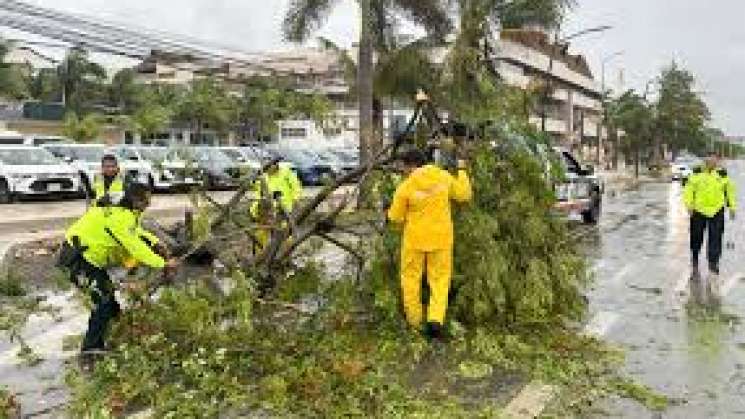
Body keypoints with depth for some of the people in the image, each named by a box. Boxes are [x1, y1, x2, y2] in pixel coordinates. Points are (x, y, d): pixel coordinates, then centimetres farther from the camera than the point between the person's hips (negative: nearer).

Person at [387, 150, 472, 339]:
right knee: (440, 279, 11)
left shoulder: (406, 187, -13)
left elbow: (395, 217, -5)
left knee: (411, 277, 16)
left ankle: (414, 320, 25)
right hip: (441, 238, 2)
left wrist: (392, 210, 17)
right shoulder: (443, 176, -6)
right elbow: (464, 195, 7)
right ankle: (435, 319, -4)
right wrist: (462, 171, 19)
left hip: (415, 239, -2)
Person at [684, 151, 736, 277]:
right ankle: (695, 260, 29)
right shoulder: (696, 174, 1)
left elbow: (730, 191, 15)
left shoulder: (723, 175, 6)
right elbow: (688, 190, 1)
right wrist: (689, 205, -9)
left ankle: (713, 263, 4)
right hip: (699, 210, -1)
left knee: (715, 238, -2)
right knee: (697, 237, 9)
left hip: (717, 211, 1)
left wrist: (732, 207, 12)